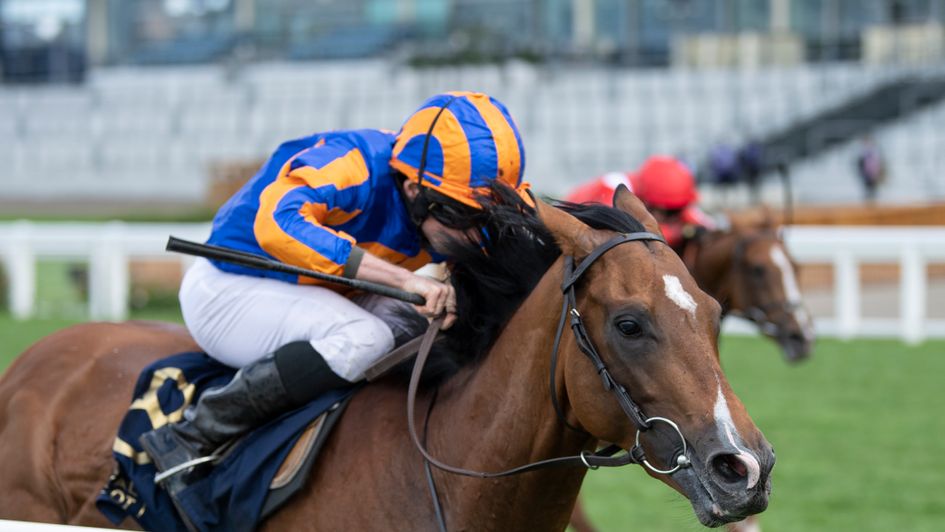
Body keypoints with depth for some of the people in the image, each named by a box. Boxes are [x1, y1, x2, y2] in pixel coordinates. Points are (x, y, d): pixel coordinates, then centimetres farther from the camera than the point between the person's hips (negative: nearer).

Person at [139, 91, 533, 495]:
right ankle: (192, 437, -24)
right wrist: (405, 278, -50)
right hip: (225, 291, -9)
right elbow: (278, 224, -48)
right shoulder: (355, 169, -31)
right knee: (362, 339, -30)